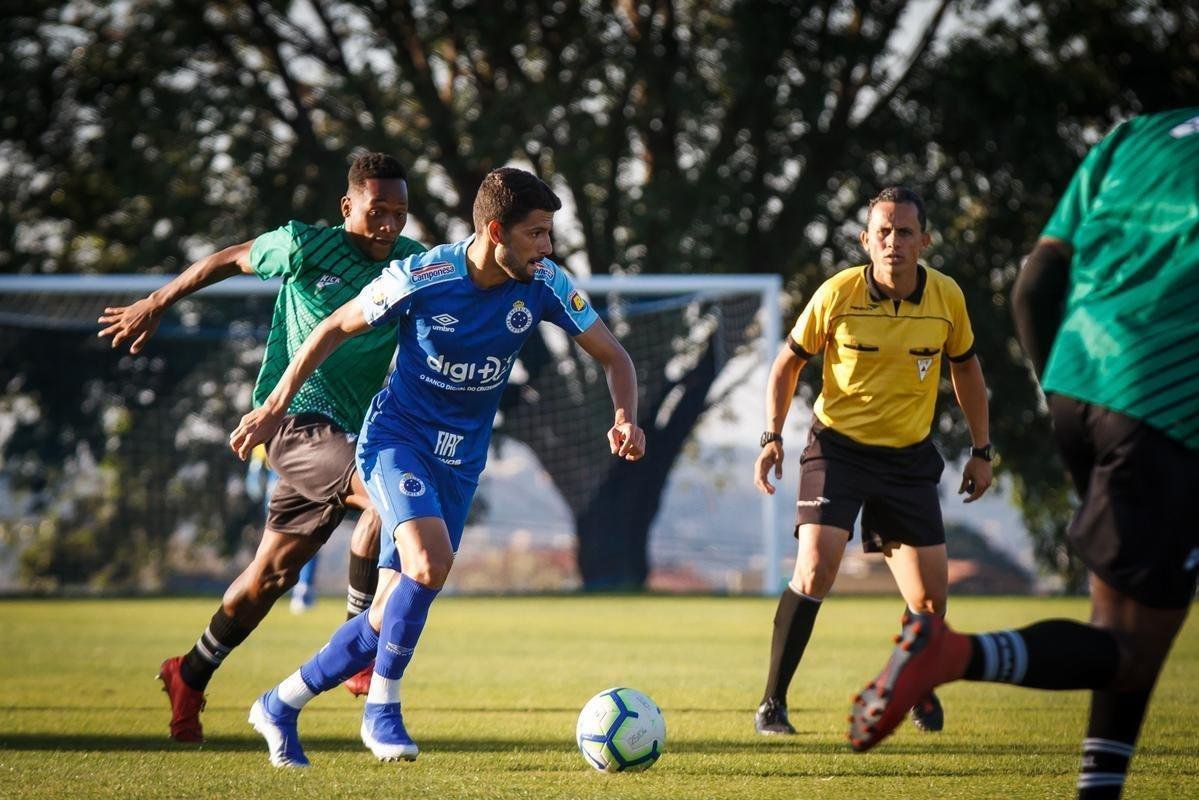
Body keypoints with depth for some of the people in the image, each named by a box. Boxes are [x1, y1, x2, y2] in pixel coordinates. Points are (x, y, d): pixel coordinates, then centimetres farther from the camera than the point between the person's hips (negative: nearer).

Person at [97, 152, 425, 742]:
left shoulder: (414, 265, 3)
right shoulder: (308, 246, -9)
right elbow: (228, 260, 6)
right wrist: (155, 306, 14)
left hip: (343, 431, 6)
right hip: (293, 416, -6)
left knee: (273, 572, 12)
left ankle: (190, 677, 31)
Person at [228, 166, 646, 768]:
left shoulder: (543, 285, -10)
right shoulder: (421, 277, -19)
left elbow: (613, 356, -2)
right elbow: (335, 329, -5)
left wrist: (625, 418, -22)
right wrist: (274, 408, -2)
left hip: (461, 461, 4)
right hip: (396, 437, -4)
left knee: (393, 617, 2)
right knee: (430, 561, -31)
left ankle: (280, 706, 21)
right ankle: (382, 710, -13)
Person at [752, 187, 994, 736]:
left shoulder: (947, 298, -5)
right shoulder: (837, 294, -12)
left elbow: (965, 368, 12)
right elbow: (789, 362, 2)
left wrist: (981, 451, 11)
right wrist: (772, 436, -8)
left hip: (910, 458, 3)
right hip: (837, 446, -3)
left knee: (931, 598, 0)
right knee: (815, 568, -22)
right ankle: (772, 703, -11)